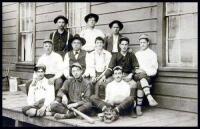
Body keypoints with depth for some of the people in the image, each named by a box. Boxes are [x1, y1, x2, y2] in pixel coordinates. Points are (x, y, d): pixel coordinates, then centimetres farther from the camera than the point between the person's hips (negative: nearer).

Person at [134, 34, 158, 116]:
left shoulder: (152, 54, 15)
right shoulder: (137, 54, 26)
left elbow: (154, 69, 5)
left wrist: (144, 71, -11)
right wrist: (136, 70, -4)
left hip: (148, 75, -2)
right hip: (137, 75, 2)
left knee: (140, 83, -34)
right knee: (142, 75, -35)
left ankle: (138, 107, -33)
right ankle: (150, 98, -47)